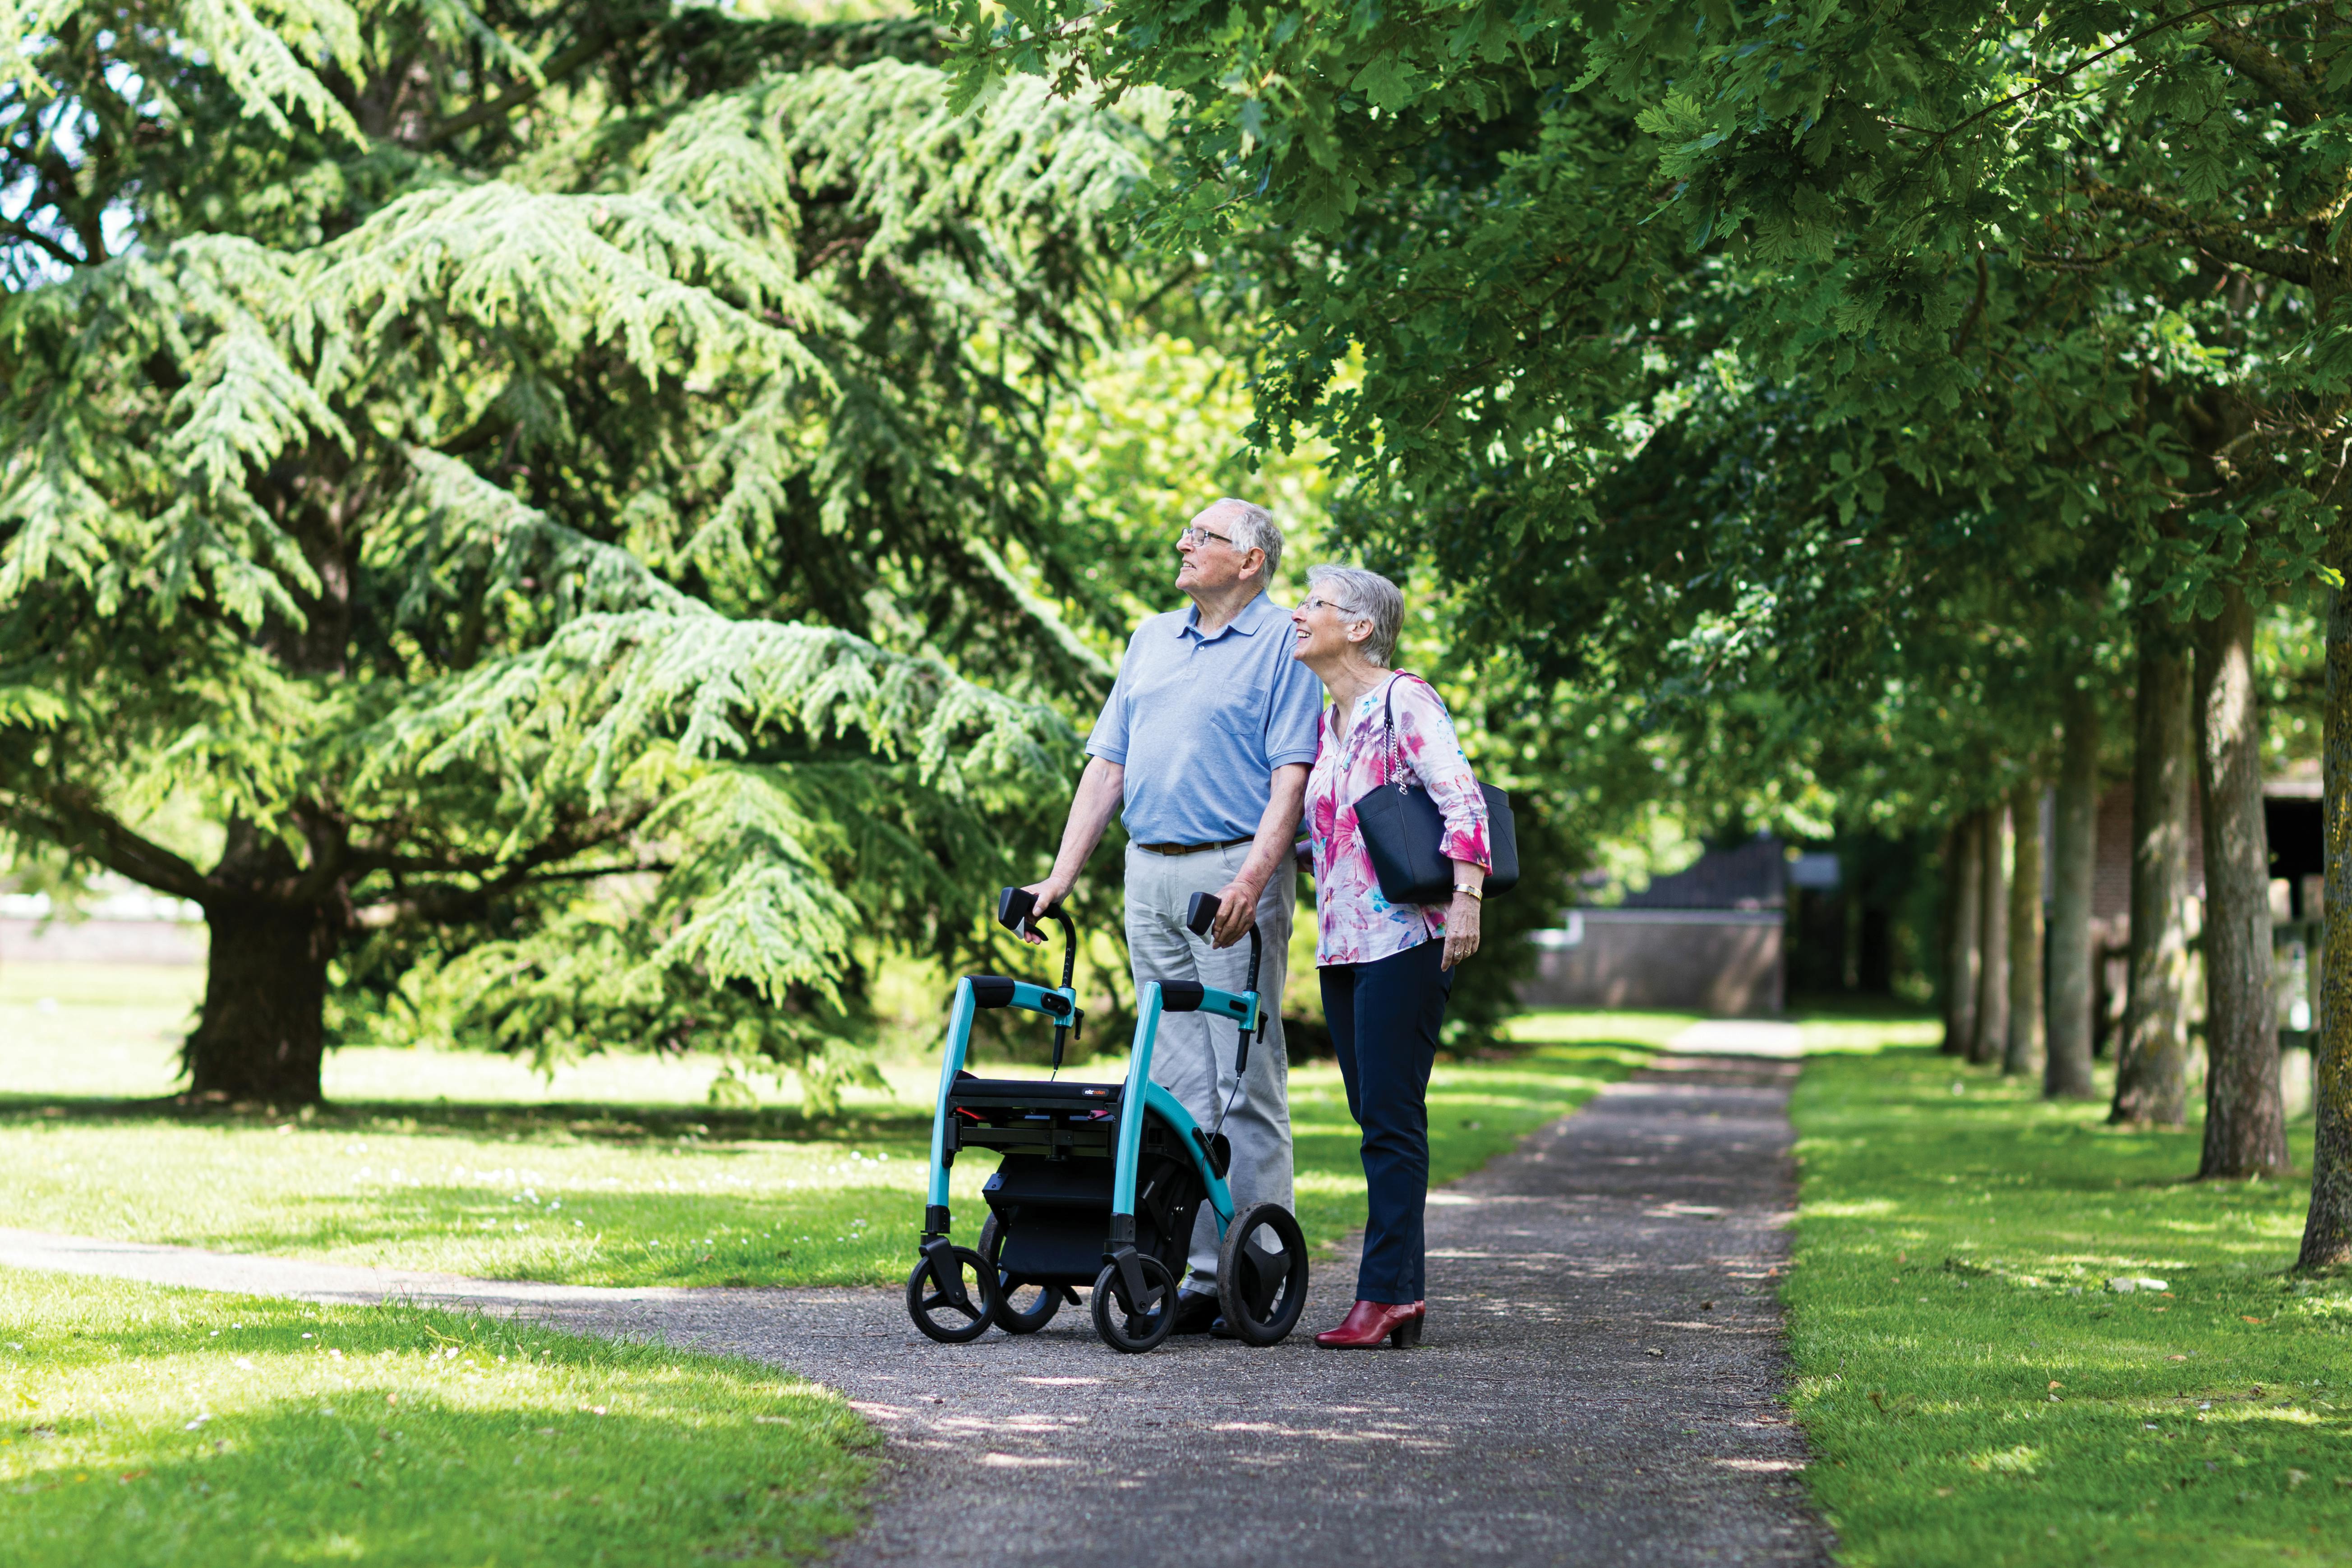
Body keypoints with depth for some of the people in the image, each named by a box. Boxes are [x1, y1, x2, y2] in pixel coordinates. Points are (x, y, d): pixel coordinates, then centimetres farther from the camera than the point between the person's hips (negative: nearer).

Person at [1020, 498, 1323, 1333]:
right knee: (1176, 1087, 6)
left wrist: (1251, 878, -22)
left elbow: (1291, 777, -10)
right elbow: (1107, 764, 17)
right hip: (1149, 874, 7)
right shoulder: (1151, 639, 19)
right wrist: (1062, 876, 9)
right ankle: (1198, 1273, 9)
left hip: (1232, 870, -6)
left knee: (1246, 1083, -6)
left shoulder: (1284, 647, -1)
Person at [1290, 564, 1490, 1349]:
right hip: (1342, 943, 8)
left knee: (1391, 1116, -10)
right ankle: (1405, 1296, 8)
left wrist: (1467, 893, -26)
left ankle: (1386, 1292, -10)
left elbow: (1461, 797, -17)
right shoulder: (1327, 724, 18)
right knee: (1375, 1117, 6)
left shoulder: (1404, 700, -7)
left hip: (1403, 935, -8)